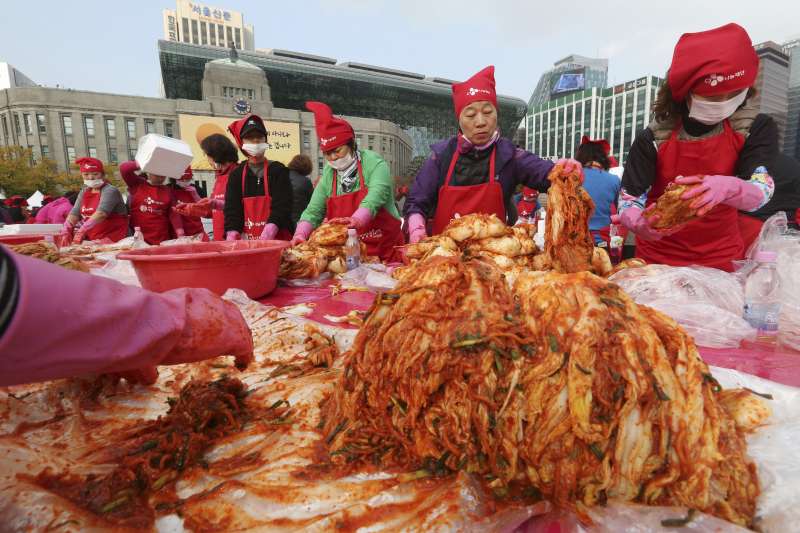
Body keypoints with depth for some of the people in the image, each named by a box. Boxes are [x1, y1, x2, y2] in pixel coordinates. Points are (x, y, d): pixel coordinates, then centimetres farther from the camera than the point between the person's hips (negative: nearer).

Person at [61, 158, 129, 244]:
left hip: (113, 240, -6)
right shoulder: (84, 192, 14)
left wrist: (81, 231, -33)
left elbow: (101, 214, -24)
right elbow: (74, 214, 7)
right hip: (92, 240, 7)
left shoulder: (110, 191, -9)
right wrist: (65, 231, -10)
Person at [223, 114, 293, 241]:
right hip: (246, 242, 2)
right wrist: (231, 240, -14)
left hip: (277, 240, -2)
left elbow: (281, 207, -9)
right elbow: (232, 210, 2)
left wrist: (265, 237, -22)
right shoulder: (236, 175, 10)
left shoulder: (278, 170, 2)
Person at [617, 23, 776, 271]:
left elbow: (761, 192, -21)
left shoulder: (755, 128, -9)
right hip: (658, 256, -1)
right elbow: (629, 203, -18)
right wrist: (639, 224, -41)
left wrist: (727, 187, -43)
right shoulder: (653, 138, -16)